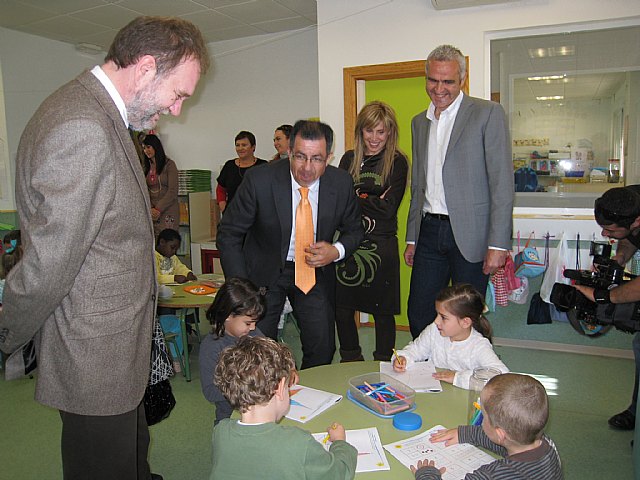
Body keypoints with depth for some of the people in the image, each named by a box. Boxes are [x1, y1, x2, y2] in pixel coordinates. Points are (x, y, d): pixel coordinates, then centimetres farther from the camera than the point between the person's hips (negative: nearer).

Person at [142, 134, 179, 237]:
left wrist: (159, 209, -11)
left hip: (168, 211, -4)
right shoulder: (145, 167, 14)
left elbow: (173, 191, -7)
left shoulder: (169, 164, -1)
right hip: (151, 213, 4)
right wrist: (150, 209, -7)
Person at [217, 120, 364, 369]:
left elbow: (353, 230, 5)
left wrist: (336, 251, -17)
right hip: (265, 271, -2)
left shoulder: (341, 183, -12)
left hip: (316, 270, 2)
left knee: (323, 348, 3)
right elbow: (228, 235, -11)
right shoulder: (259, 180, -21)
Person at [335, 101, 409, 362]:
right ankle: (351, 362, 29)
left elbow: (388, 208, -9)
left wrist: (356, 196, -5)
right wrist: (370, 201, -9)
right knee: (341, 309, 7)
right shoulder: (349, 159, 10)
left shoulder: (397, 162, -1)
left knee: (383, 311, 6)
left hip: (381, 245, -3)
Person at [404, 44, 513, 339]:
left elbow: (502, 183, -8)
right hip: (429, 232, 5)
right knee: (418, 315, 8)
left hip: (469, 234, -5)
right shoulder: (419, 122, 15)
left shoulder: (488, 113, -3)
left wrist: (498, 244, -14)